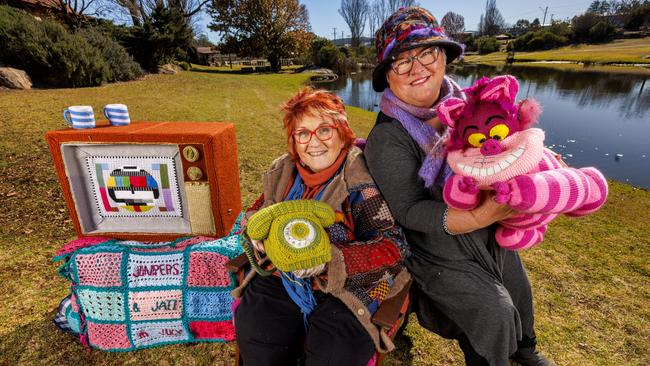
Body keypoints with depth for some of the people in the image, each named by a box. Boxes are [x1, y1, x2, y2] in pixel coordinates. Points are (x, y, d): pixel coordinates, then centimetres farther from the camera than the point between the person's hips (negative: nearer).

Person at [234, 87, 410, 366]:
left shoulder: (363, 178, -14)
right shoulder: (283, 172, 5)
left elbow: (394, 245, -17)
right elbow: (259, 209, 20)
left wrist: (330, 258, -28)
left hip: (349, 286, -4)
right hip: (285, 278, 5)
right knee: (253, 333, -14)